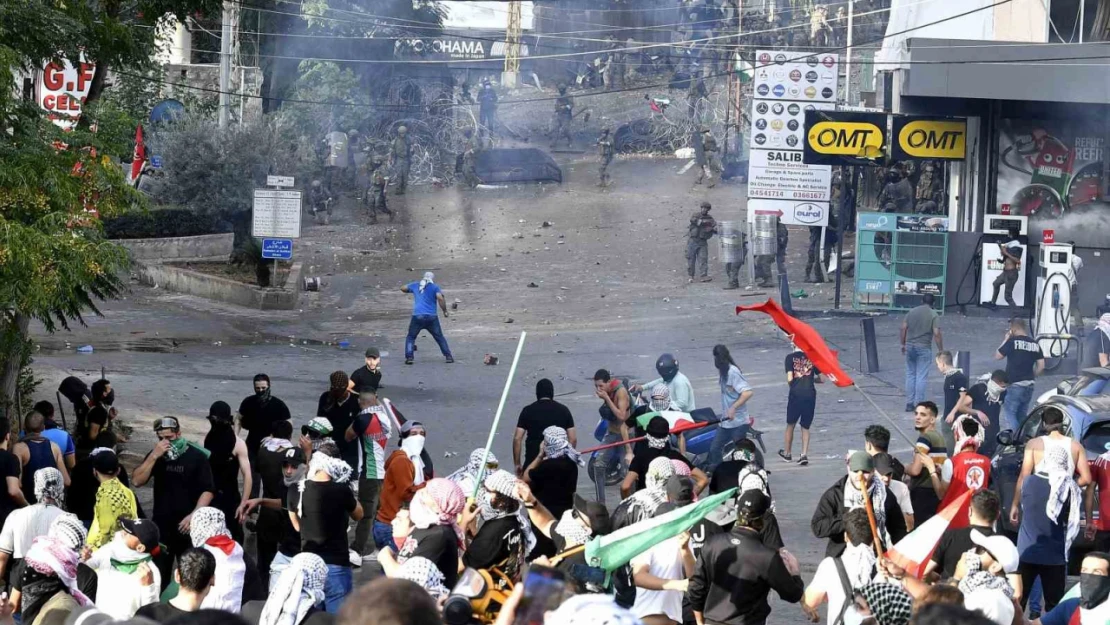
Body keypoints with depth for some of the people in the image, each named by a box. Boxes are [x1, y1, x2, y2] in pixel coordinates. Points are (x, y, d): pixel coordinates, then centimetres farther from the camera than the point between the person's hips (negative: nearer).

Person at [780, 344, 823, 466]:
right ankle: (804, 455, -1)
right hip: (810, 395, 2)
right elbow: (821, 379, 7)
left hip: (796, 394, -2)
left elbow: (789, 379, -11)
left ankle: (786, 453, 31)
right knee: (805, 427, 12)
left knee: (790, 425, 18)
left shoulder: (790, 357, -4)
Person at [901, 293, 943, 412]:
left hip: (910, 346, 4)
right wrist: (941, 350, -7)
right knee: (921, 377, 0)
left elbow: (903, 328, 3)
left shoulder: (912, 312, 5)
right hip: (924, 348, -4)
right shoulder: (934, 315, -6)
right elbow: (937, 333, -13)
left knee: (910, 375, 12)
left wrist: (903, 344, 12)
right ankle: (918, 404, -1)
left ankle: (909, 403, 12)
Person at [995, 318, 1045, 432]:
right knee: (1021, 416, 15)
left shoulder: (1012, 341, -10)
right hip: (1029, 386, 7)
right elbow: (1041, 366, 8)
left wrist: (1005, 339, 7)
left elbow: (997, 356, -1)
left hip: (1015, 385, -7)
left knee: (1008, 414, -8)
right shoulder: (1035, 344, 9)